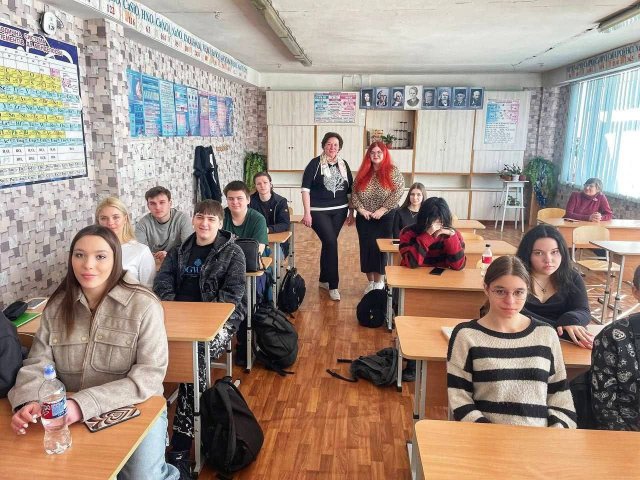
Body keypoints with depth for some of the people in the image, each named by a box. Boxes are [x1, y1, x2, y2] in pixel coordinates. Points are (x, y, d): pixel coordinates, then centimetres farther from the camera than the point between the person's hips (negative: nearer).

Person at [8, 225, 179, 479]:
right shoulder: (57, 305, 3)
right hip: (70, 415, 4)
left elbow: (150, 375, -18)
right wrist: (29, 401, -23)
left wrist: (84, 404, -28)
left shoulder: (143, 305, -13)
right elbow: (38, 363, 0)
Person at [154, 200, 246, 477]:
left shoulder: (232, 252, 3)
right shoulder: (179, 251, 17)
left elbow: (232, 294, -5)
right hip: (179, 317, 4)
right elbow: (162, 283, 9)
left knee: (196, 354, -33)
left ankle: (181, 445, -28)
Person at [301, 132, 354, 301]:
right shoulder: (315, 163, -5)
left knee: (328, 244, 10)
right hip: (319, 211, -4)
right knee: (331, 243, -13)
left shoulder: (344, 165, 8)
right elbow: (305, 188, -9)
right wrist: (307, 213, -14)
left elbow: (350, 190, 13)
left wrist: (351, 212, 11)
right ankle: (333, 285, -3)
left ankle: (324, 279, 27)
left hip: (339, 211, 4)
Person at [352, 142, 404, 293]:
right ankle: (370, 282, 18)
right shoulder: (363, 172, 7)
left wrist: (382, 209, -16)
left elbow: (398, 192, -12)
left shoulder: (393, 171, -4)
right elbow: (354, 193, 5)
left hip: (385, 219, -3)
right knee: (366, 249, 5)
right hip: (364, 219, 3)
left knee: (380, 249, 0)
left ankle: (379, 282, 15)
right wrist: (360, 209, -10)